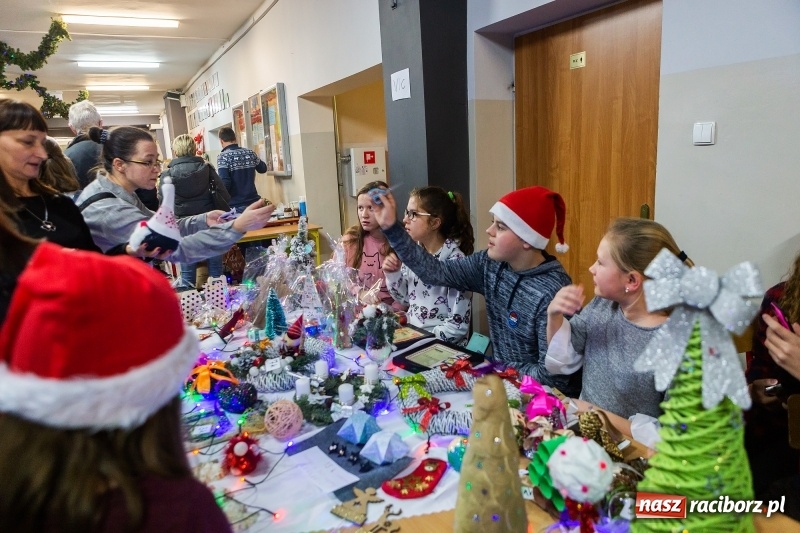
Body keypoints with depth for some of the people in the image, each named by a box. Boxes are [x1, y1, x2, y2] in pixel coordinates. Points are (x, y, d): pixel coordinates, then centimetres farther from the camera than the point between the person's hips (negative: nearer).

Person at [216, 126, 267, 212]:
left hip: (235, 205, -4)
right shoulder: (250, 153, 5)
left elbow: (225, 183, -19)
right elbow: (263, 169, 22)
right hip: (253, 201, 5)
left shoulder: (223, 157, -11)